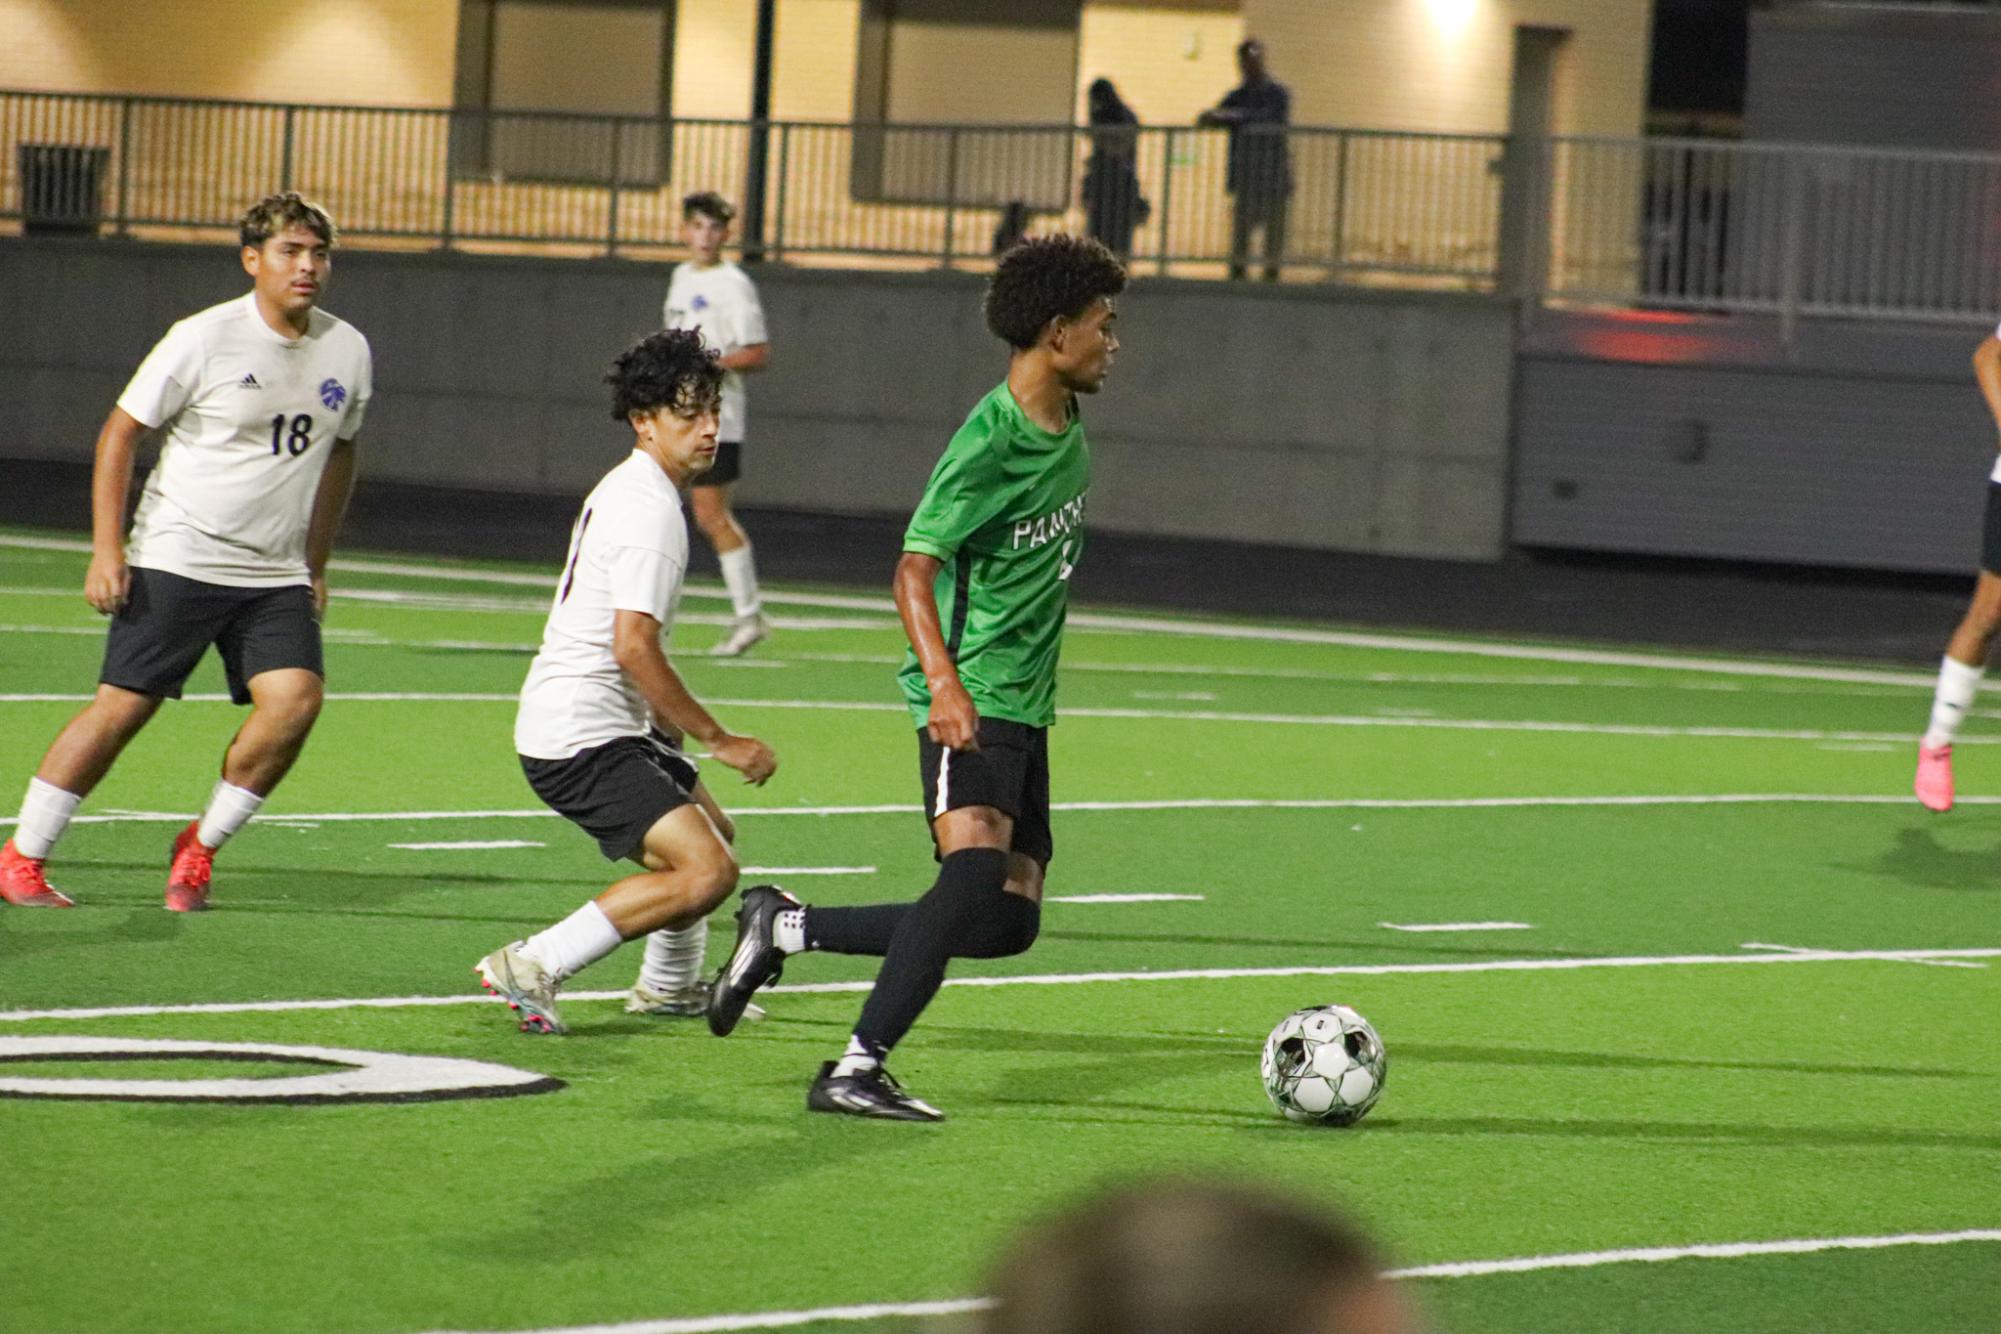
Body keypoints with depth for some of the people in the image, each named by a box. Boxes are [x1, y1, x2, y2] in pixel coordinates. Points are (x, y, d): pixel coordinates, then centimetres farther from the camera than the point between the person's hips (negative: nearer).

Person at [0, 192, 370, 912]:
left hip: (276, 577, 4)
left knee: (295, 698, -16)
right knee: (122, 707, -6)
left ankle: (201, 847, 2)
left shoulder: (348, 352, 5)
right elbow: (120, 431, -3)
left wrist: (316, 566, 21)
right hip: (175, 561, -4)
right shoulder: (203, 339, -9)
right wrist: (107, 548, -9)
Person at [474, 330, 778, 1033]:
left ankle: (669, 986, 45)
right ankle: (535, 964, -17)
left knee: (713, 833, 29)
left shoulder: (624, 490, 17)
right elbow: (634, 648, -24)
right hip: (583, 736, -11)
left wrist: (673, 727, 28)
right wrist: (719, 741, -19)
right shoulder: (650, 510, -17)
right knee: (707, 871, -21)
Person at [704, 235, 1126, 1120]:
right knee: (976, 870, -28)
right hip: (970, 697, -9)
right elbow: (915, 567, -22)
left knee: (1008, 922, 4)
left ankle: (783, 928, 17)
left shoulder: (1066, 424, 12)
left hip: (1026, 704, 9)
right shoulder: (989, 441, -16)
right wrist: (944, 680, -36)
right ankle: (856, 1071, -27)